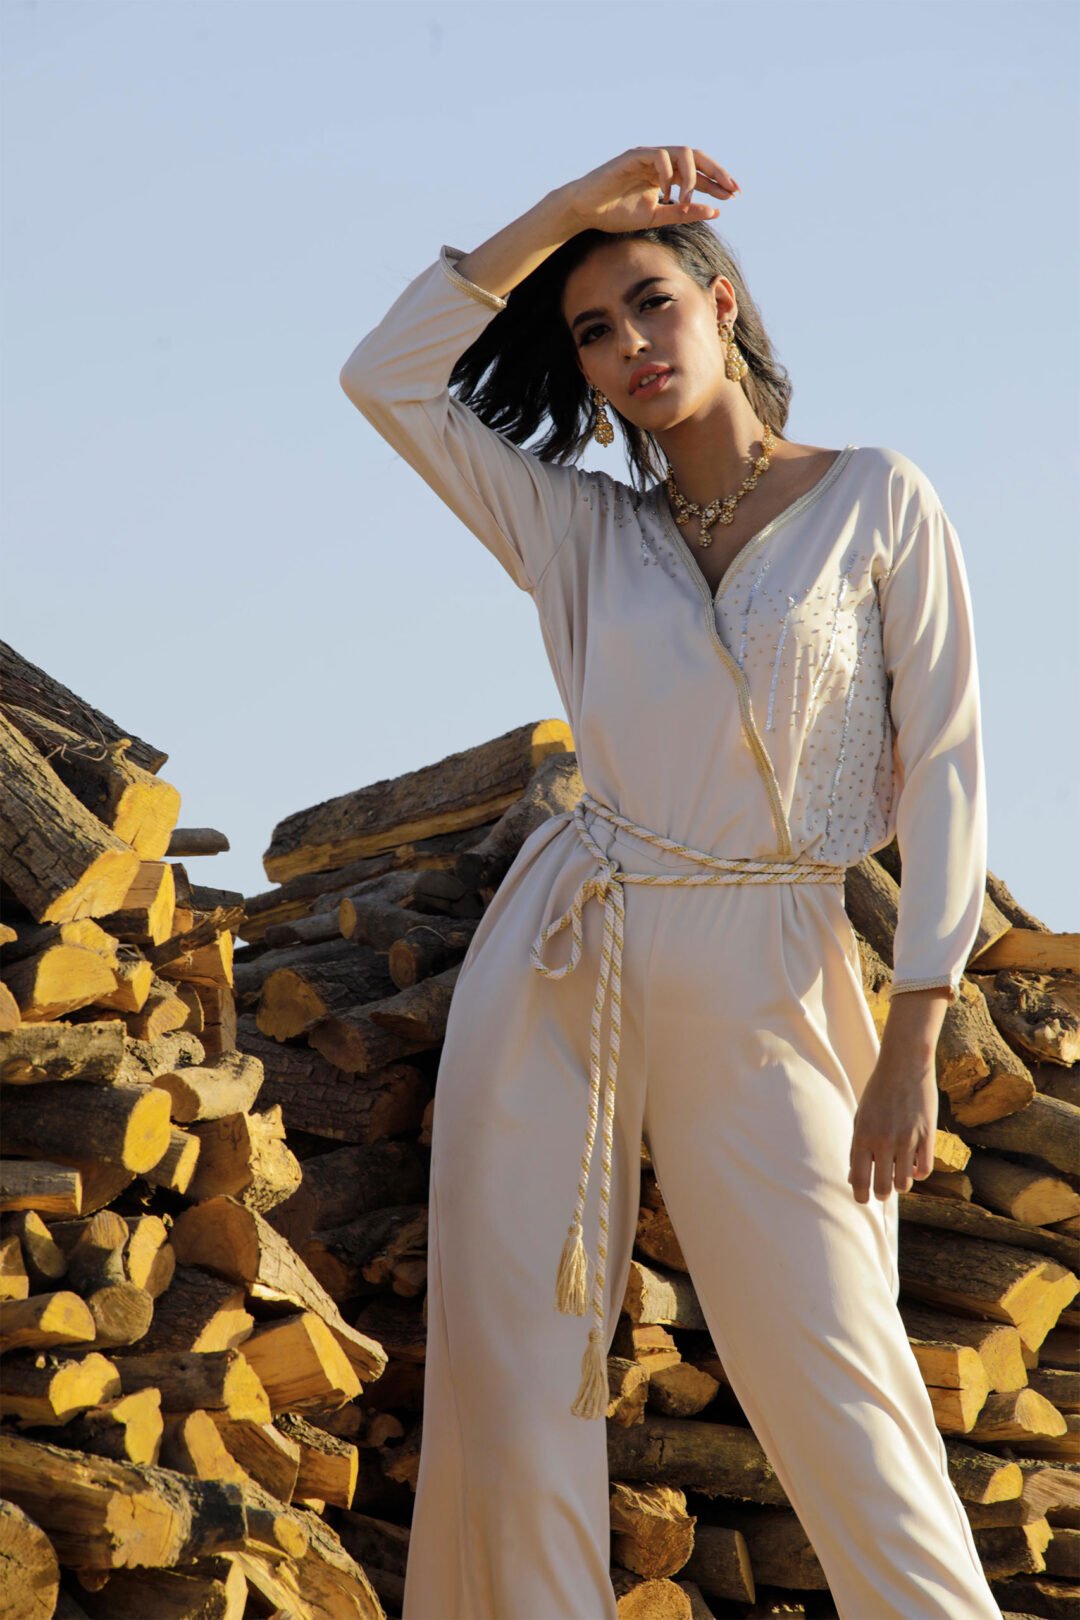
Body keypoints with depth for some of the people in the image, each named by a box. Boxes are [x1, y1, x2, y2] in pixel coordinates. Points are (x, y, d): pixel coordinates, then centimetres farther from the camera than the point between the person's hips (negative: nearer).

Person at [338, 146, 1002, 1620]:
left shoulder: (878, 501, 1)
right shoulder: (581, 531, 10)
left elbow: (945, 765, -3)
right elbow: (388, 379, 3)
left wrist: (914, 1043, -9)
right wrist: (562, 210, -3)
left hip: (762, 986, -3)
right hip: (562, 965, 4)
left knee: (836, 1387, -8)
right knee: (511, 1376, 0)